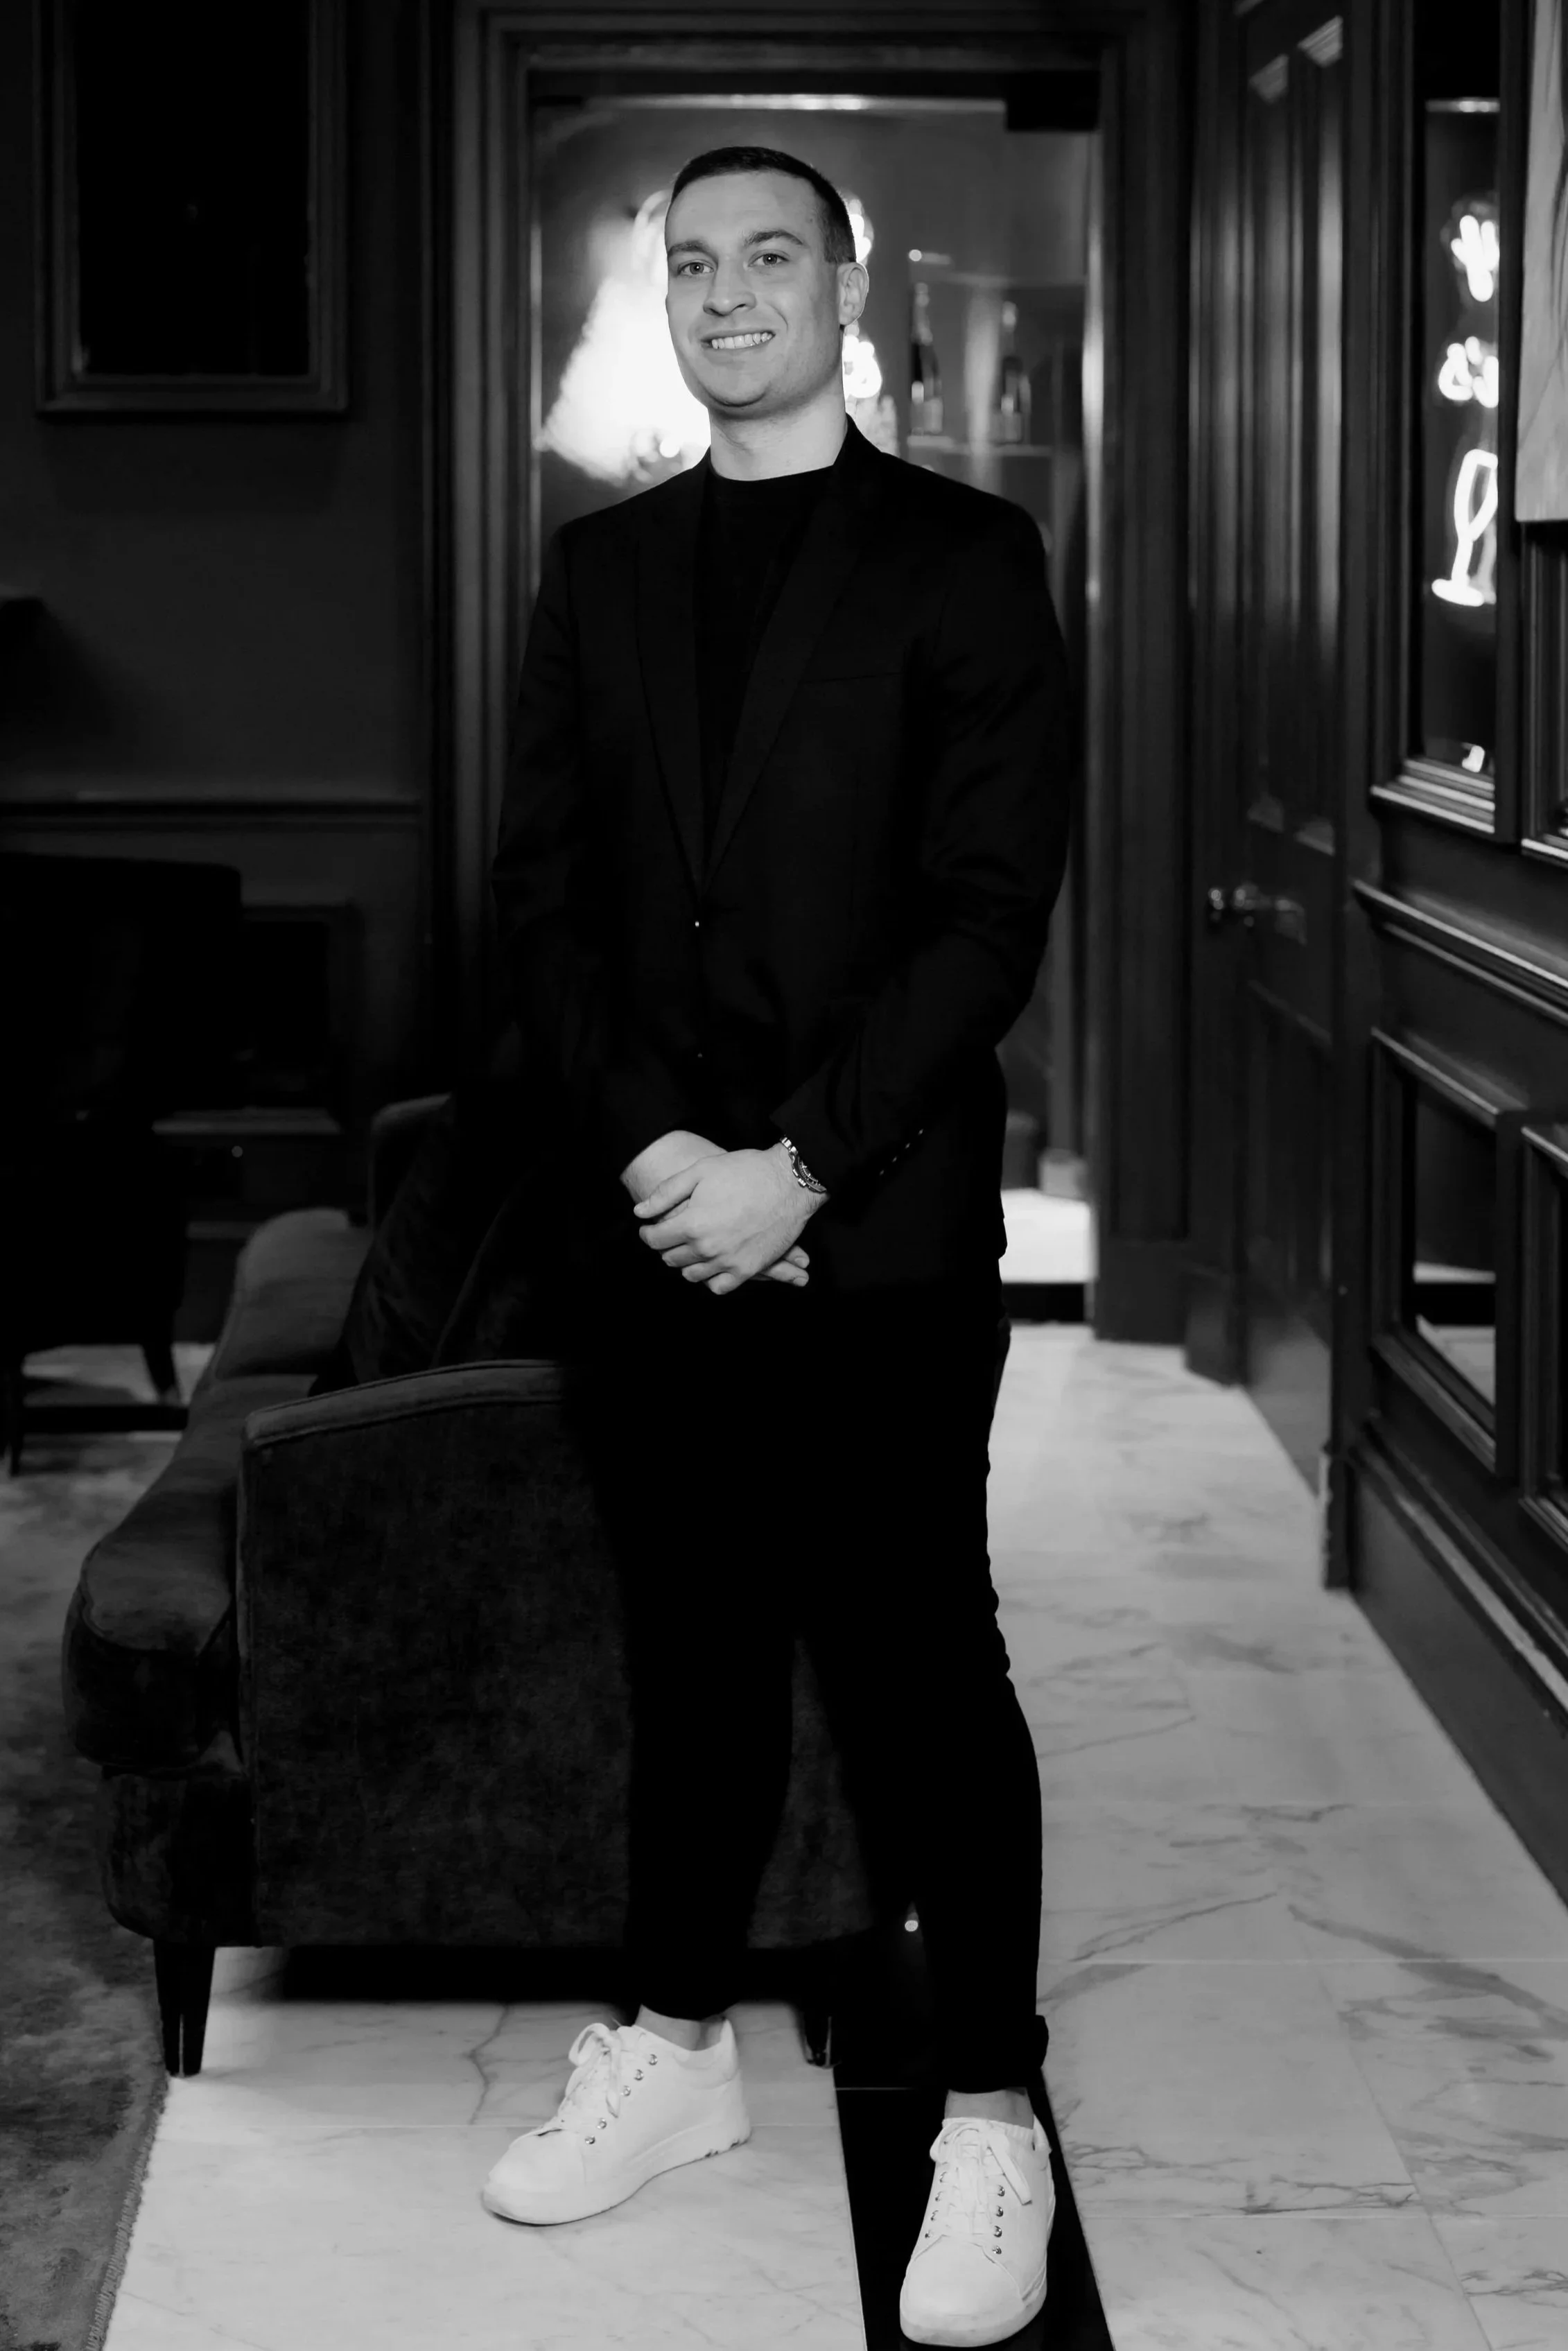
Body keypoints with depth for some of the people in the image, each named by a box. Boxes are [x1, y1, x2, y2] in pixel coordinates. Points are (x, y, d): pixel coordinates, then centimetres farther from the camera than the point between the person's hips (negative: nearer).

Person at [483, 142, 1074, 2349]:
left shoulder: (963, 558, -1)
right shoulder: (599, 569, 13)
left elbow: (991, 910, -8)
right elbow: (542, 889, 8)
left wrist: (796, 1168, -15)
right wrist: (645, 1137, -7)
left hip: (880, 1231, -4)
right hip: (654, 1214, 4)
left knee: (919, 1664, -1)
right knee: (691, 1649, 13)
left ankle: (991, 2120, 8)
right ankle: (680, 2042, 27)